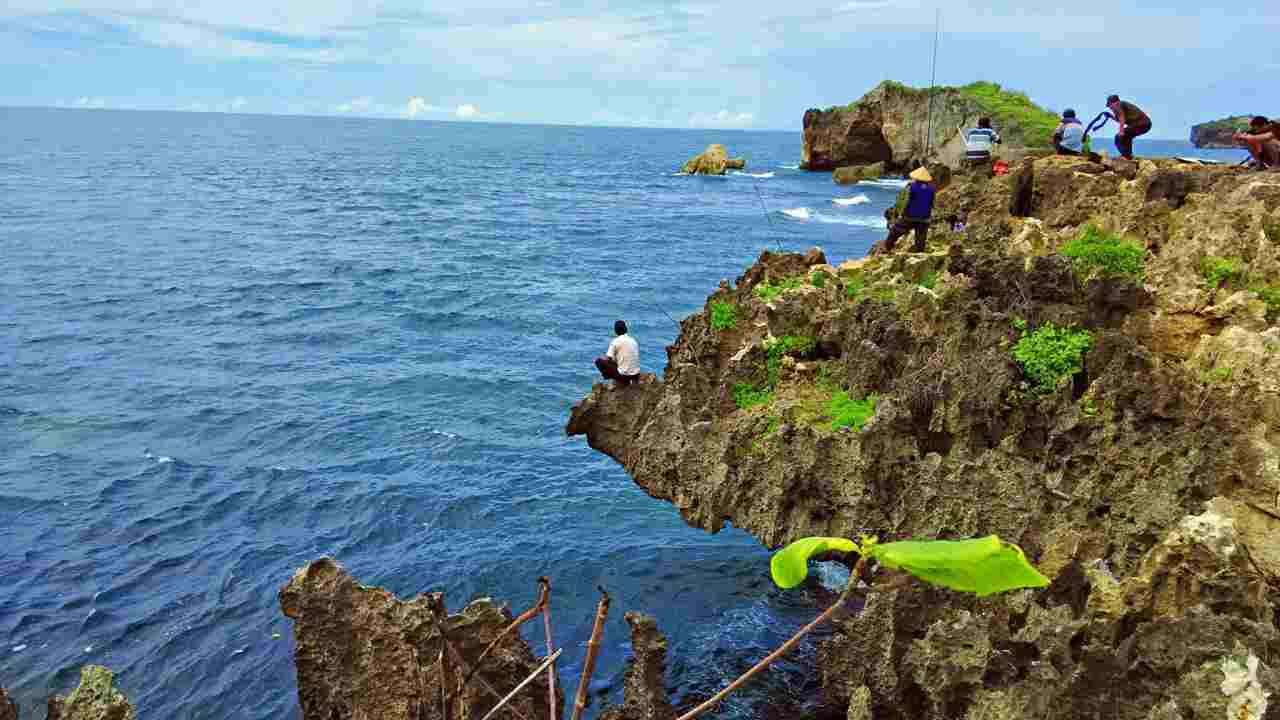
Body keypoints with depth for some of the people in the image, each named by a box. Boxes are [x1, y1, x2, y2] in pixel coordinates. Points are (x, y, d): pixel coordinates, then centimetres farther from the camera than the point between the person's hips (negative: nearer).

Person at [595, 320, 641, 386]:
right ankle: (631, 381, 18)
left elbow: (608, 359, -7)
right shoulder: (634, 340, 10)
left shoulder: (616, 341, -7)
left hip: (624, 375, -6)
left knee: (599, 361, 5)